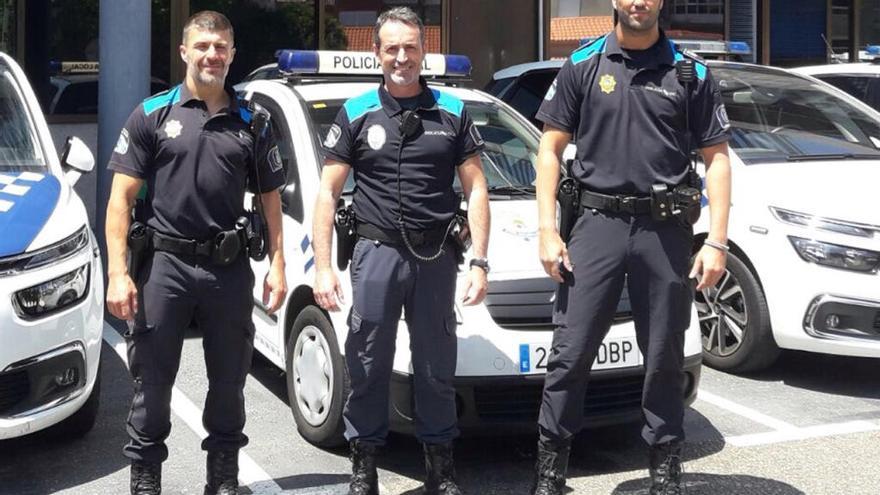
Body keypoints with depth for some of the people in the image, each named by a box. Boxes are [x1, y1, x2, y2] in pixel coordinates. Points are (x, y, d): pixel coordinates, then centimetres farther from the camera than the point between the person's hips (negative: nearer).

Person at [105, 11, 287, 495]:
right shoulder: (152, 114, 1)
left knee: (228, 380, 11)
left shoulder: (250, 123, 9)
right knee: (152, 380, 4)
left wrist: (277, 265, 3)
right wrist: (118, 272, -12)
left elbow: (270, 198, 13)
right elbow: (121, 197, -3)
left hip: (229, 267, 2)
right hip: (165, 263, -2)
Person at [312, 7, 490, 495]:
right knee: (368, 366, 3)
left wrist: (479, 262, -2)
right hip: (377, 252, -1)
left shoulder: (453, 112, 6)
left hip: (437, 256, 1)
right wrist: (322, 266, -6)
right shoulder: (356, 114, 3)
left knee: (437, 368, 9)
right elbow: (328, 193, 2)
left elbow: (475, 189, 7)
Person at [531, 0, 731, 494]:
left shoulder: (690, 72, 5)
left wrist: (717, 241, -3)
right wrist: (548, 229, -3)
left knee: (665, 358, 8)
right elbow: (550, 150, 6)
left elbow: (716, 158, 5)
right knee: (571, 352, 0)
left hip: (666, 229, 1)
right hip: (597, 224, 0)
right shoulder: (582, 66, 5)